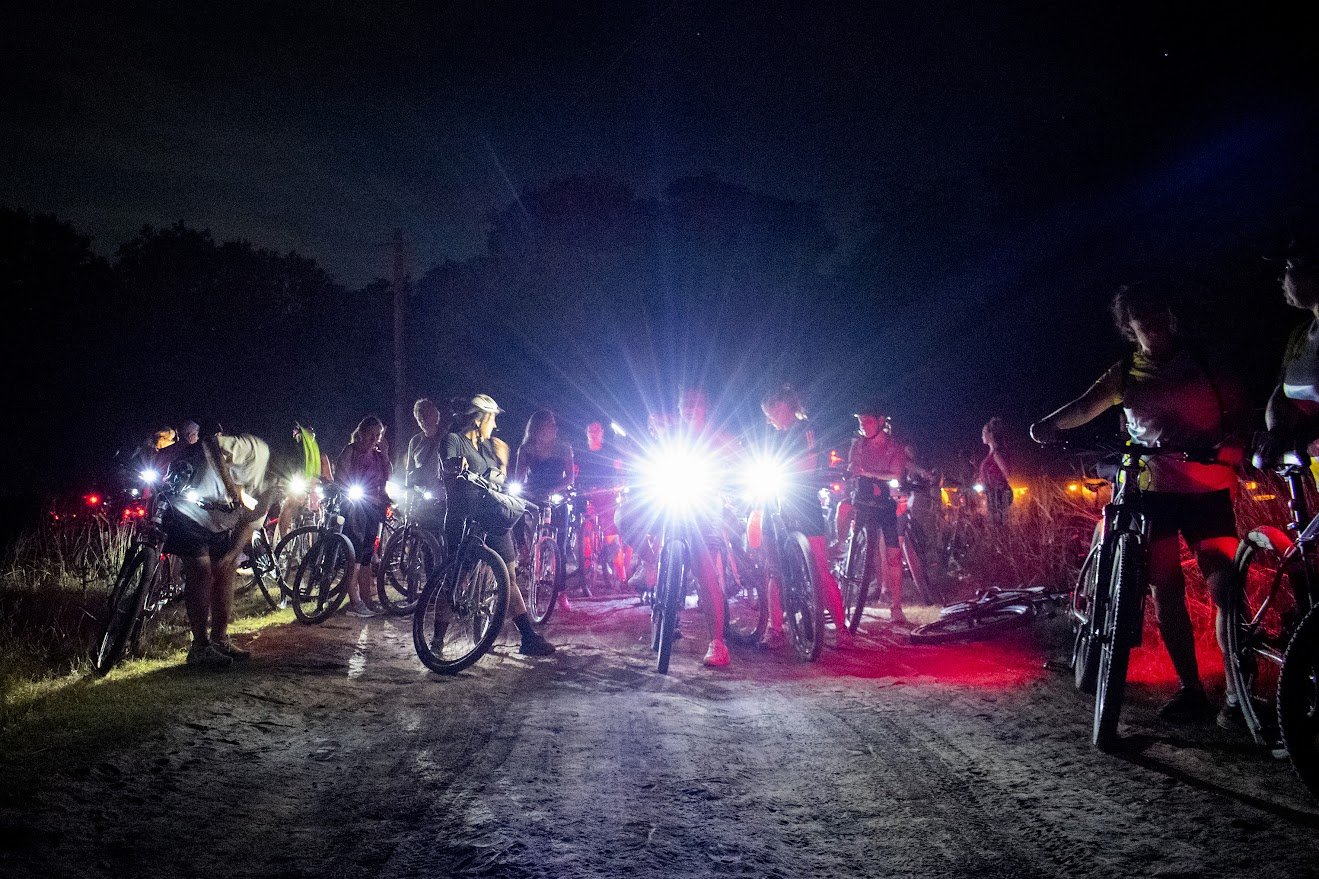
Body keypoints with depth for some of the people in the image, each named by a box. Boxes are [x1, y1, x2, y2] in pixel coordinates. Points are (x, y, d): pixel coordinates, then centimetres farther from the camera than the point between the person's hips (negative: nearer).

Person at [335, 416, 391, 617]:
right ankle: (354, 602, -10)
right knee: (355, 554, -10)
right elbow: (340, 478, -8)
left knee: (367, 554, 10)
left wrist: (384, 455, 0)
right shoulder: (350, 452, -5)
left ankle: (366, 599, 15)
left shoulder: (377, 455, 14)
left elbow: (386, 479, 7)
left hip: (373, 507, 7)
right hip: (354, 505, -7)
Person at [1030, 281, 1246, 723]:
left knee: (1225, 587, -9)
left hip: (1208, 487, -1)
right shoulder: (1126, 374, 9)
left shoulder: (1204, 362, 8)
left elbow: (1236, 412, 4)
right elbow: (1088, 405, -8)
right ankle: (1191, 689, 8)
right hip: (1155, 488, 1)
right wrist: (1052, 422, -30)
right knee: (1166, 590, -1)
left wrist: (1229, 444, -19)